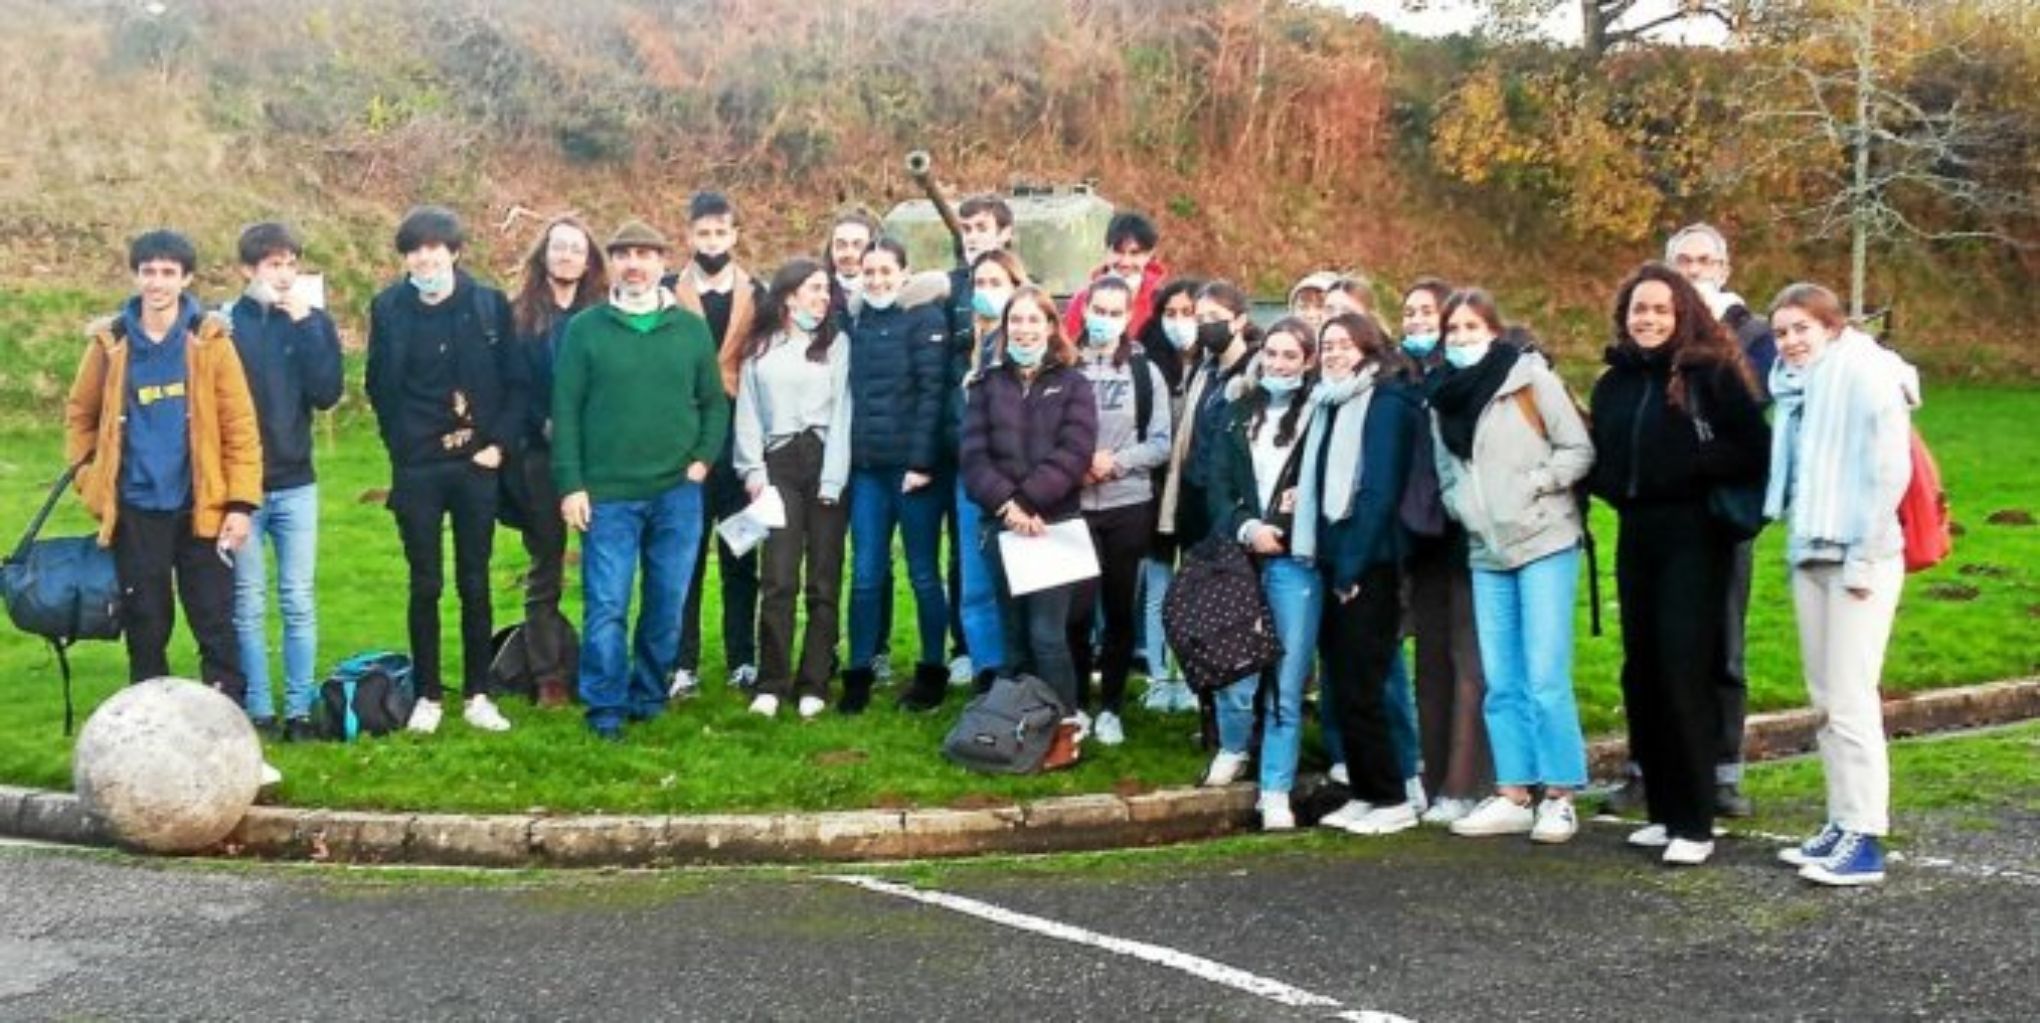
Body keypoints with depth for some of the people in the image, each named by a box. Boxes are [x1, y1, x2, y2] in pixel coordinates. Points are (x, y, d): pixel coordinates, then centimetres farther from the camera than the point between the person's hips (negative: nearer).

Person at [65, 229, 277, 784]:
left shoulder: (210, 339, -2)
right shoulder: (110, 342, 2)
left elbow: (239, 425, -3)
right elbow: (80, 415, 14)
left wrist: (241, 502, -8)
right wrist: (91, 480, 5)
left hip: (200, 509, -1)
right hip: (136, 511, 1)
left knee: (216, 628, 0)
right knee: (146, 631, 9)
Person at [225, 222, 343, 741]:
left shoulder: (313, 322, 3)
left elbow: (327, 393, -10)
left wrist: (304, 325, -14)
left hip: (295, 485, 1)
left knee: (298, 602, 5)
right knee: (247, 606, 5)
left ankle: (300, 709, 12)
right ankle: (258, 711, 12)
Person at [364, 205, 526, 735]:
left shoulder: (489, 304, -1)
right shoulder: (388, 308, 0)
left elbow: (517, 382, 0)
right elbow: (379, 387, 5)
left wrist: (500, 442, -7)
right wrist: (401, 444, 0)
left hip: (475, 463, 0)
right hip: (416, 468, 0)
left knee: (474, 584, 7)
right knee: (425, 585, 6)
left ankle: (478, 693, 16)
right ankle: (428, 694, 16)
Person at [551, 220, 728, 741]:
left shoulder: (691, 328, 7)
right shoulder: (584, 329, 1)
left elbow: (715, 402, 12)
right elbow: (565, 411, -1)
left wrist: (703, 458, -2)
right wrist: (571, 485, -7)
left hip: (677, 493, 2)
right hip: (608, 495, -2)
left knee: (668, 604, 8)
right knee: (605, 605, -2)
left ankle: (649, 696, 23)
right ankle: (605, 707, 8)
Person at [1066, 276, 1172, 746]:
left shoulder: (1145, 372, 5)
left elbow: (1162, 442, 2)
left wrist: (1116, 461, -12)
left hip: (1128, 505, 1)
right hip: (1075, 505, -1)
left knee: (1119, 609, 7)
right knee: (1077, 608, -5)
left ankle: (1111, 707, 19)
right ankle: (1075, 702, 12)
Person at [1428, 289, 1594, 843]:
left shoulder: (1530, 376, -4)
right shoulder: (1444, 400, 12)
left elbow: (1579, 450, -5)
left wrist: (1531, 485, -14)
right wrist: (1463, 505, 2)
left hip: (1545, 543, -5)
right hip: (1486, 553, 6)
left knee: (1545, 679, -7)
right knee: (1501, 683, 8)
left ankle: (1559, 797, 1)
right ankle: (1513, 795, 14)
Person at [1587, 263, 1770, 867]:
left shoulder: (1711, 373, -5)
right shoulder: (1613, 384, 13)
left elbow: (1755, 449, -8)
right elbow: (1599, 457, 22)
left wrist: (1698, 468, -19)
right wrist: (1611, 486, 2)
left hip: (1694, 537, -6)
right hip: (1636, 538, 6)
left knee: (1684, 672, -9)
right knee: (1641, 674, 7)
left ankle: (1694, 824, -3)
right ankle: (1664, 810, 17)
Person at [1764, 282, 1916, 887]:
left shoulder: (1867, 377, -9)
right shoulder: (1797, 387, 13)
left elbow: (1890, 475, -14)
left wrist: (1863, 560, -15)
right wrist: (1799, 539, 6)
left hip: (1858, 558, -8)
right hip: (1810, 554, 8)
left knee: (1851, 701, -8)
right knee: (1826, 702, 12)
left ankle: (1865, 841, -3)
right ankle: (1842, 824, 20)